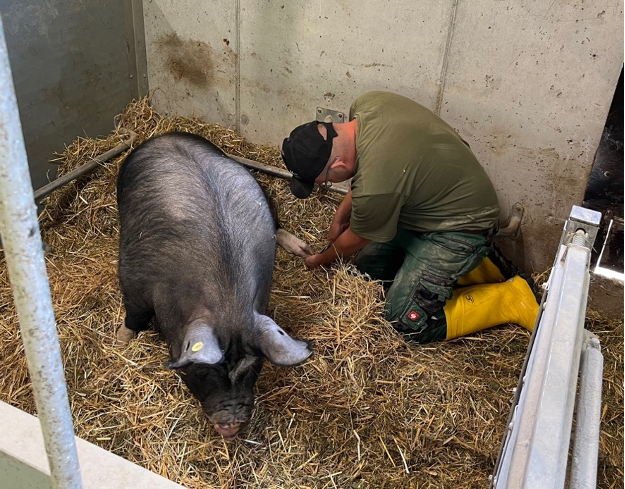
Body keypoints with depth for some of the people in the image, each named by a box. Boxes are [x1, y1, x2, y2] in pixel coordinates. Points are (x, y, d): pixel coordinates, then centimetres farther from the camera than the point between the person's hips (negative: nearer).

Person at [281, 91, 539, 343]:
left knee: (407, 322, -8)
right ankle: (463, 265, 17)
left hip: (462, 226, -9)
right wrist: (340, 217, 12)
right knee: (367, 264, 12)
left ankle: (509, 298, 5)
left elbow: (357, 238, -12)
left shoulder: (375, 186, -35)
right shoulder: (367, 103, -13)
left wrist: (321, 259, 8)